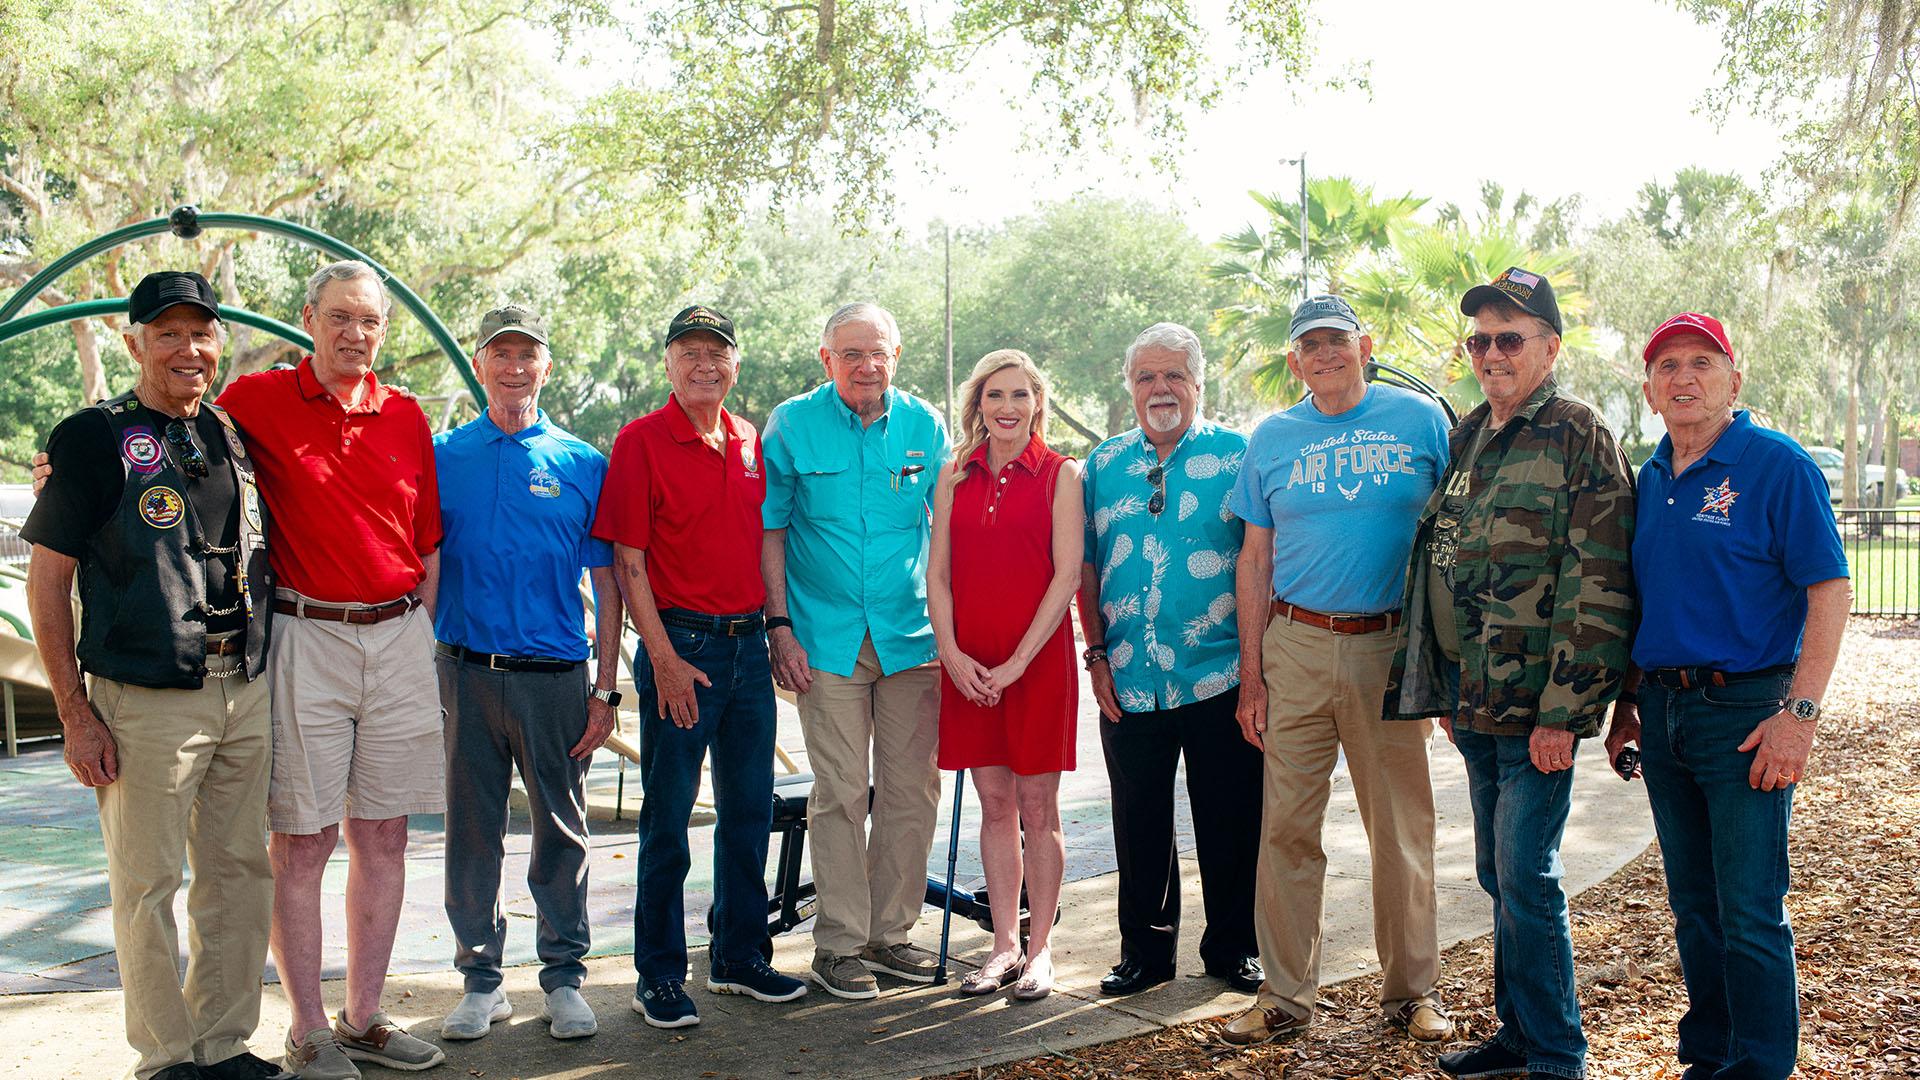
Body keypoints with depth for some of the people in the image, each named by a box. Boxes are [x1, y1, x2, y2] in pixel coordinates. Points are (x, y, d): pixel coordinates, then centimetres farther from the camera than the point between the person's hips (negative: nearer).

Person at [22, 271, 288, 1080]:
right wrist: (75, 713, -10)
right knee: (147, 884, 2)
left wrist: (274, 675, 14)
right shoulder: (95, 438, -4)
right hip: (147, 702, -5)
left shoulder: (235, 435, 12)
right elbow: (46, 581, -5)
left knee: (241, 873, 10)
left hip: (246, 695, 6)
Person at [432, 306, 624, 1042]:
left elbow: (607, 584, 5)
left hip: (555, 676, -1)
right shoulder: (443, 456, 8)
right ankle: (481, 979, 20)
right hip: (467, 672, 1)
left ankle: (563, 976, 19)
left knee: (560, 831, 6)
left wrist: (605, 689, -1)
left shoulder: (581, 463, 5)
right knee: (472, 829, 7)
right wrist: (418, 672, 0)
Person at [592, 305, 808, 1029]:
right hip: (681, 647, -6)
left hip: (749, 644, 6)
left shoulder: (752, 443, 11)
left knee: (750, 809, 12)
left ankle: (738, 957, 26)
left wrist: (779, 630, 11)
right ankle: (659, 976, 13)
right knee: (668, 818, 2)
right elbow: (628, 561, -9)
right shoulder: (641, 441, -6)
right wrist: (664, 658, -14)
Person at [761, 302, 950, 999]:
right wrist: (780, 625, -4)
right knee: (840, 794, -2)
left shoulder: (923, 425, 5)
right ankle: (839, 943, 10)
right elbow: (772, 529, 3)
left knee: (913, 792, 5)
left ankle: (889, 932, 20)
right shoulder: (792, 425, -1)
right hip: (827, 639, -2)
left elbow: (945, 527, 13)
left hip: (911, 637, 3)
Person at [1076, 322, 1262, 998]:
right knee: (1139, 822, 9)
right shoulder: (1105, 464, 11)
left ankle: (1233, 947, 22)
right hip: (1128, 683, 3)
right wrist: (1097, 652, 5)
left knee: (1230, 821, 6)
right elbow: (1086, 567, 14)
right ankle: (1145, 948, 23)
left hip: (1218, 679, -2)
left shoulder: (1236, 455, 2)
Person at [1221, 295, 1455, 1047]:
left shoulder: (1421, 420, 3)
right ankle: (1287, 994, 13)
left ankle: (1412, 991, 20)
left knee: (1402, 829, 5)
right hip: (1295, 649, 2)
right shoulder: (1272, 439, 8)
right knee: (1287, 828, 2)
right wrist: (1251, 674, 5)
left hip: (1391, 648, -1)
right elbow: (1256, 558, 10)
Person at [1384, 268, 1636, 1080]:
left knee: (1526, 879, -5)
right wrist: (1442, 690, 16)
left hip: (1535, 706, -7)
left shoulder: (1578, 437, -9)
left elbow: (1596, 588, -15)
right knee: (1499, 875, 15)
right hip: (1474, 702, 8)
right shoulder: (1466, 439, 14)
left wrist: (1563, 709, -19)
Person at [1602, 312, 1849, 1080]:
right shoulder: (1650, 479, 12)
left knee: (1750, 912, -2)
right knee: (1693, 904, 14)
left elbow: (1830, 591, -12)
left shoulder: (1777, 465, -8)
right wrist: (1627, 704, 16)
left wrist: (1800, 712, -19)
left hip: (1745, 710, -6)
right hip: (1664, 710, 6)